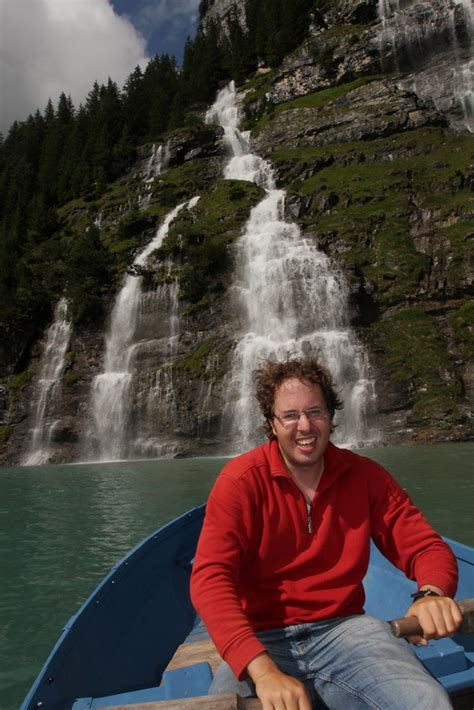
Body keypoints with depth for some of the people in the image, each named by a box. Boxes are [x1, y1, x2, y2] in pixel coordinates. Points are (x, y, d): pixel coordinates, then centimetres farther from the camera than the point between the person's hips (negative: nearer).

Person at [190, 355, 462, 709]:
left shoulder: (365, 476, 1)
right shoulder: (242, 480, -10)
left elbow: (426, 547, 2)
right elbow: (209, 578, -18)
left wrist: (432, 594, -22)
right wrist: (263, 671, -31)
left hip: (344, 628, 2)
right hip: (263, 640, -1)